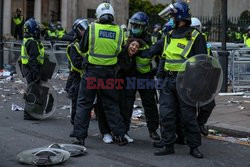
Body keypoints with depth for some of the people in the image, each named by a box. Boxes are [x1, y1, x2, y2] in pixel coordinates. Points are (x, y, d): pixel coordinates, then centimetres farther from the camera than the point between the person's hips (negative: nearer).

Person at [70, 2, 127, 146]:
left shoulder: (91, 28, -7)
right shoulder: (118, 31, -2)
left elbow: (83, 48, 2)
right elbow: (119, 51, 7)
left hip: (92, 71, -2)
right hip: (109, 72, 2)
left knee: (84, 103, 6)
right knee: (112, 104, 13)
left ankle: (79, 136, 5)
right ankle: (120, 136, 14)